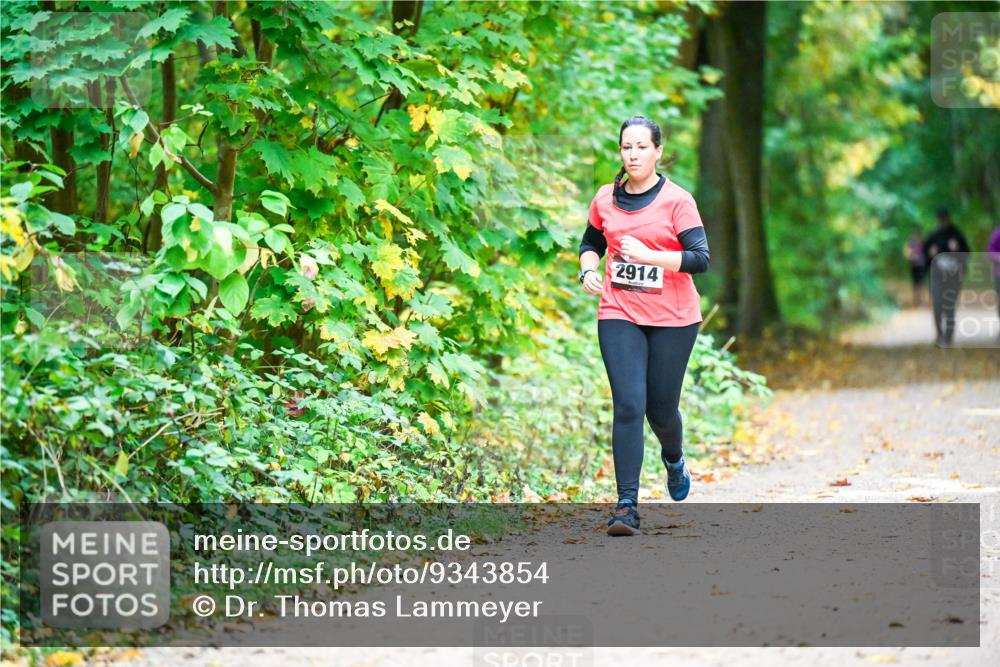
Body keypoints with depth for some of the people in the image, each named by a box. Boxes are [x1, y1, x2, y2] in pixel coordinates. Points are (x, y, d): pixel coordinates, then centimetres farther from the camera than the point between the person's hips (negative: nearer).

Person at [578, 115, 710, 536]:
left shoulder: (677, 200, -7)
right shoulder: (605, 199, 5)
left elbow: (700, 259, -14)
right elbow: (591, 243, 23)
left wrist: (648, 254, -24)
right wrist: (588, 270, 2)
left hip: (673, 318, -2)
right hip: (619, 316, 2)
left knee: (661, 409, 6)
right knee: (628, 407, -10)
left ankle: (674, 459, 43)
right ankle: (627, 506, -13)